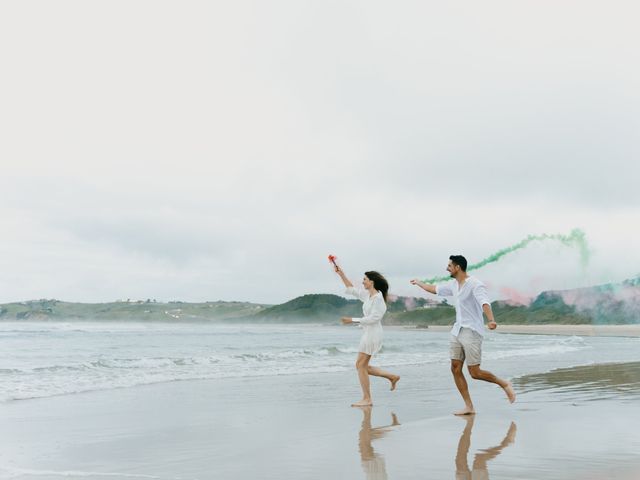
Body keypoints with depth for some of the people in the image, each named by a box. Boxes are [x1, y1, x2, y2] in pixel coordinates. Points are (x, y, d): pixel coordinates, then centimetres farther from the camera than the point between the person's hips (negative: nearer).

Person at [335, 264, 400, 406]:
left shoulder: (378, 297, -14)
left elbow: (373, 318, -20)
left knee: (361, 365, -7)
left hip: (373, 333, -9)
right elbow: (351, 289, 25)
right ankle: (392, 377, 17)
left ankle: (367, 399, -1)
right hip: (367, 332, 9)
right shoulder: (367, 295, 12)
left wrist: (353, 320, -19)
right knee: (362, 366, 10)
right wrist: (341, 274, 19)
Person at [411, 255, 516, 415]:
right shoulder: (453, 285, 10)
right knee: (455, 369, 1)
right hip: (458, 330, 8)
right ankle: (469, 407, 7)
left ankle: (504, 384, 16)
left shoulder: (475, 285, -15)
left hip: (472, 331, -8)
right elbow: (435, 289, 28)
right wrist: (419, 283, 41)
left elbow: (485, 303, -32)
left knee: (475, 373, -8)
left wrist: (491, 320, -50)